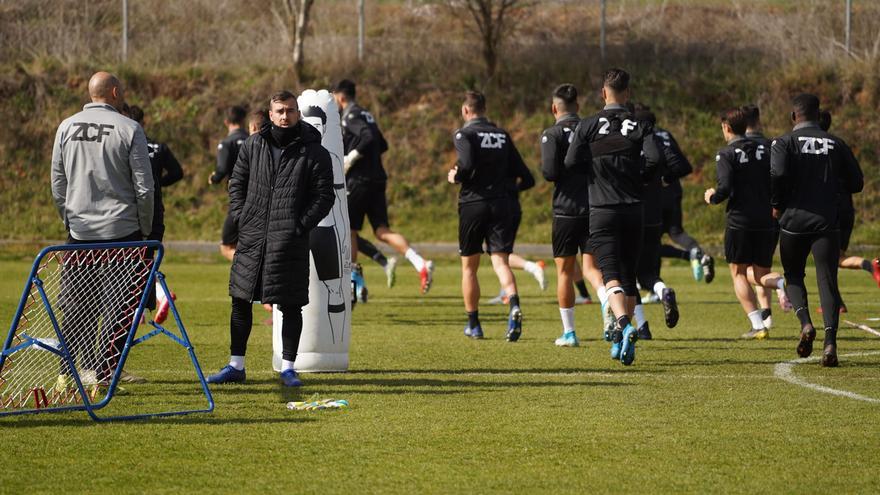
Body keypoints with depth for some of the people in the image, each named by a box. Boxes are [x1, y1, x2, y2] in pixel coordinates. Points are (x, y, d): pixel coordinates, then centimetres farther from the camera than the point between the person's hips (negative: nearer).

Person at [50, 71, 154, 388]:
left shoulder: (67, 127, 5)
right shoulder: (129, 129, -7)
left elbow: (57, 184, 8)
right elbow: (144, 188, -7)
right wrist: (145, 229, 5)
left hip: (79, 231, 4)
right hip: (122, 231, -4)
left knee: (75, 306, 12)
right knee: (119, 307, 2)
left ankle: (66, 372, 10)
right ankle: (104, 377, -2)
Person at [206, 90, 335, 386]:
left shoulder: (313, 152, -1)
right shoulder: (253, 145, 9)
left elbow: (324, 195, -1)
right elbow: (237, 182, 16)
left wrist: (301, 225, -11)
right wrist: (239, 217, 3)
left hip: (289, 241, -3)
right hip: (251, 238, 3)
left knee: (291, 306, 0)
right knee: (240, 301, 6)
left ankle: (288, 367, 9)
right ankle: (236, 366, 15)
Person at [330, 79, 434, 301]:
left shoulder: (350, 116, -8)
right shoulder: (366, 115, 20)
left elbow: (368, 137, -24)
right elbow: (382, 145, 25)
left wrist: (350, 158, -16)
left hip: (359, 181, -8)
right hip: (377, 179, 8)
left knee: (348, 229, 7)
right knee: (382, 231, 0)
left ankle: (355, 278, 10)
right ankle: (420, 263, -19)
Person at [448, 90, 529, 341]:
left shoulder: (464, 134, -5)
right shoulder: (502, 135, 11)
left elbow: (467, 164, -21)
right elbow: (519, 169, 9)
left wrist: (455, 176, -2)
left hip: (473, 204, -3)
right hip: (501, 203, 3)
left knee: (469, 266, 12)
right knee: (501, 261, -5)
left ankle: (473, 324, 17)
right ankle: (514, 305, -33)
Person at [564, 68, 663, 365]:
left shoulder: (588, 126, -2)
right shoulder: (641, 127, 1)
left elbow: (571, 162, -8)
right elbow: (655, 159, -13)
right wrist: (639, 179, 6)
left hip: (602, 210, -2)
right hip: (633, 210, 2)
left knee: (611, 274, -10)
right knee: (629, 276, 13)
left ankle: (623, 326, -34)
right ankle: (622, 340, 19)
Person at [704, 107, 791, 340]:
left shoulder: (727, 154, -5)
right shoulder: (763, 150, 11)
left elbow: (725, 188, -15)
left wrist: (712, 197, 5)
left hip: (740, 221, -5)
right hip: (766, 221, 5)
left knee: (739, 274, 7)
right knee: (757, 274, 15)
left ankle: (757, 326, -5)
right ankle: (779, 282, -20)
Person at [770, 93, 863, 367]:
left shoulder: (785, 142, -1)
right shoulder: (836, 144, 8)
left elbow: (778, 174, -18)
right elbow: (856, 183, 8)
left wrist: (776, 205, -1)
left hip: (794, 220, -1)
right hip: (828, 221, 1)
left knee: (794, 276, 17)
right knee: (827, 280, 1)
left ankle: (805, 323, -9)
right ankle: (830, 341, -15)